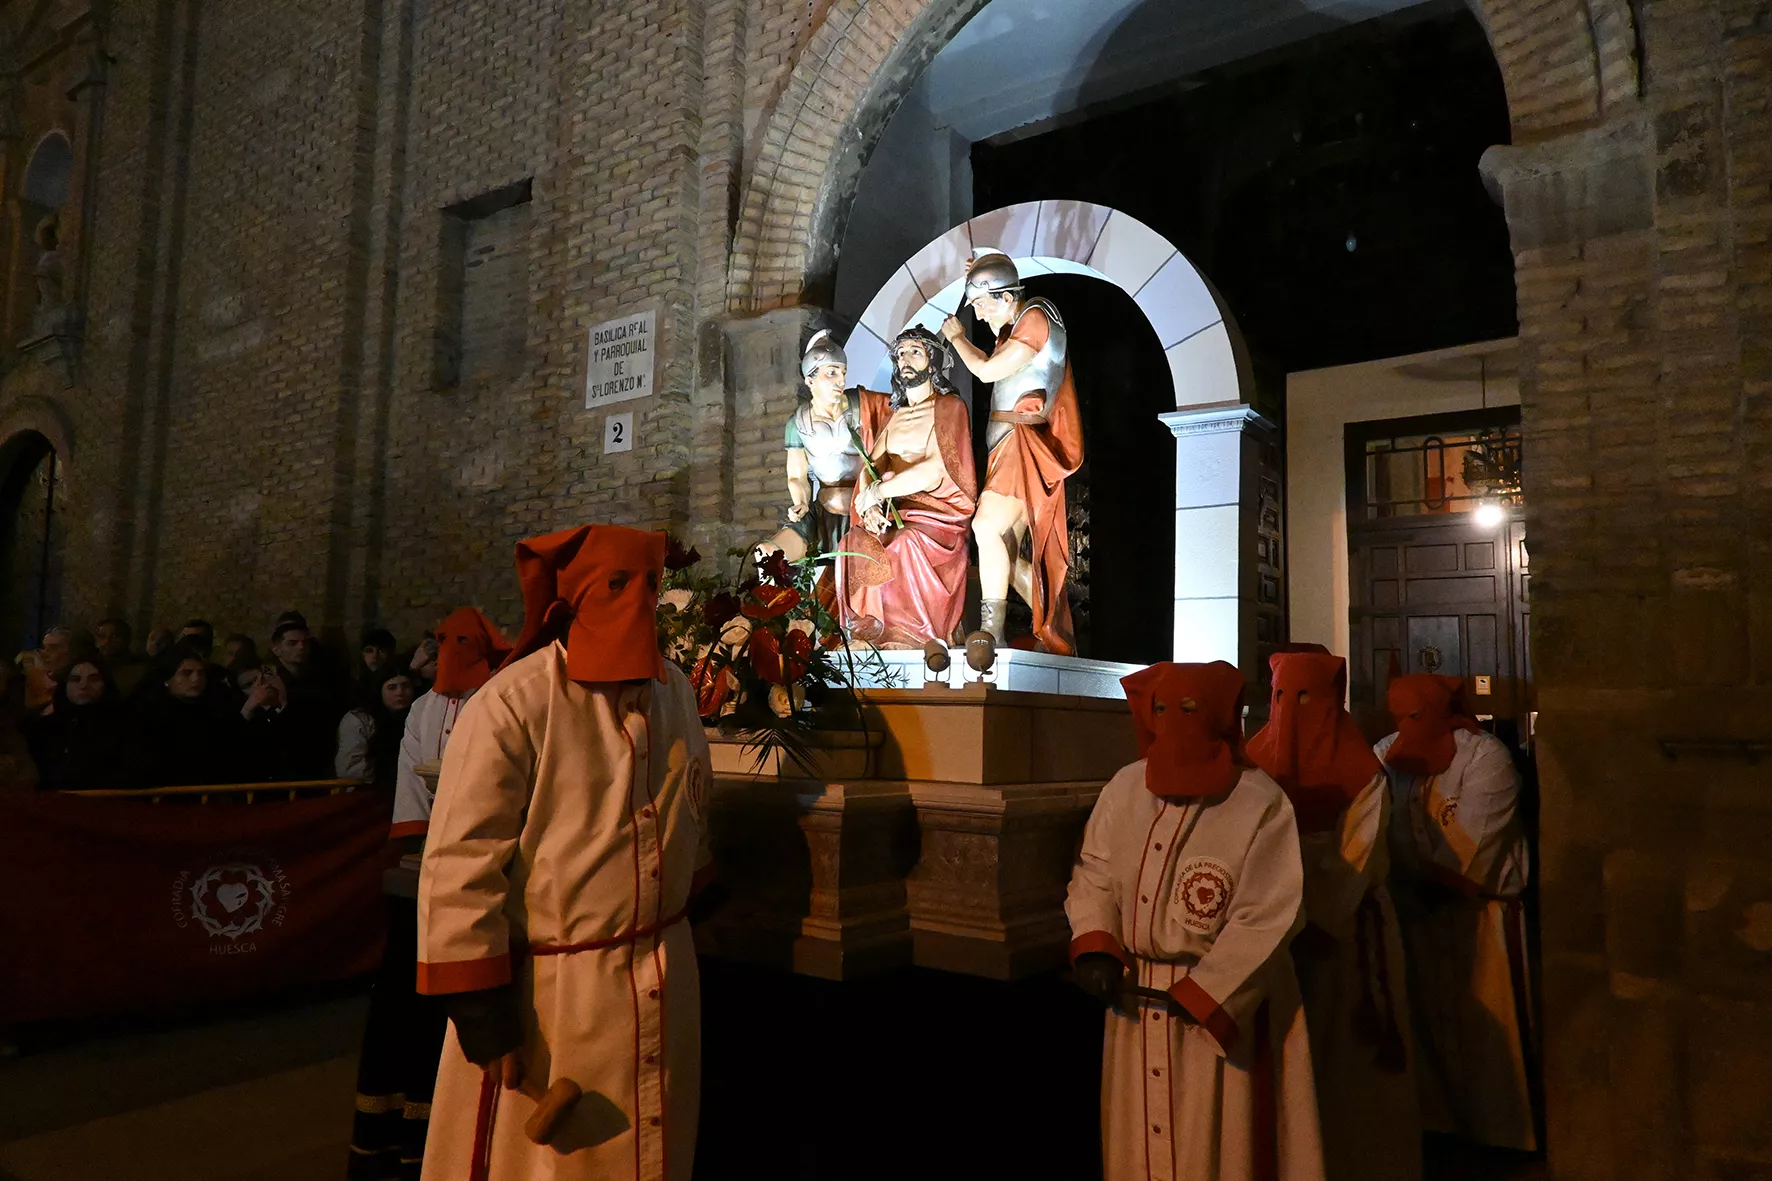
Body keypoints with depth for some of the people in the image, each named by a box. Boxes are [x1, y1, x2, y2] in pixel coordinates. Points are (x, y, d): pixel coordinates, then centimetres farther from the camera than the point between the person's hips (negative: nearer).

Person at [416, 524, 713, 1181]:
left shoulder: (675, 691, 3)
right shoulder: (511, 706, -18)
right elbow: (461, 866, -18)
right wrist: (478, 1006, -17)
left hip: (665, 980, 6)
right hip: (550, 989, -5)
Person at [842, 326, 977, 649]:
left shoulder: (949, 407, 2)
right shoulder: (891, 413, 21)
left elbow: (935, 470, -13)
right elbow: (870, 466, 9)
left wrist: (877, 492, -15)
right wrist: (870, 506, -12)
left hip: (939, 511, -5)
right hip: (894, 513, 6)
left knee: (908, 545, -36)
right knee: (854, 544, -23)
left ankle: (928, 641, -23)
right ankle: (874, 630, -14)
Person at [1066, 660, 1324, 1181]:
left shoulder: (1262, 804, -17)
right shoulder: (1125, 789, -2)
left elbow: (1266, 920, -17)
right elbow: (1093, 876, 6)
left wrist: (1199, 993, -17)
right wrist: (1094, 947, -9)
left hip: (1225, 1000, -5)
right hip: (1136, 998, 5)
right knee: (1139, 1135, 19)